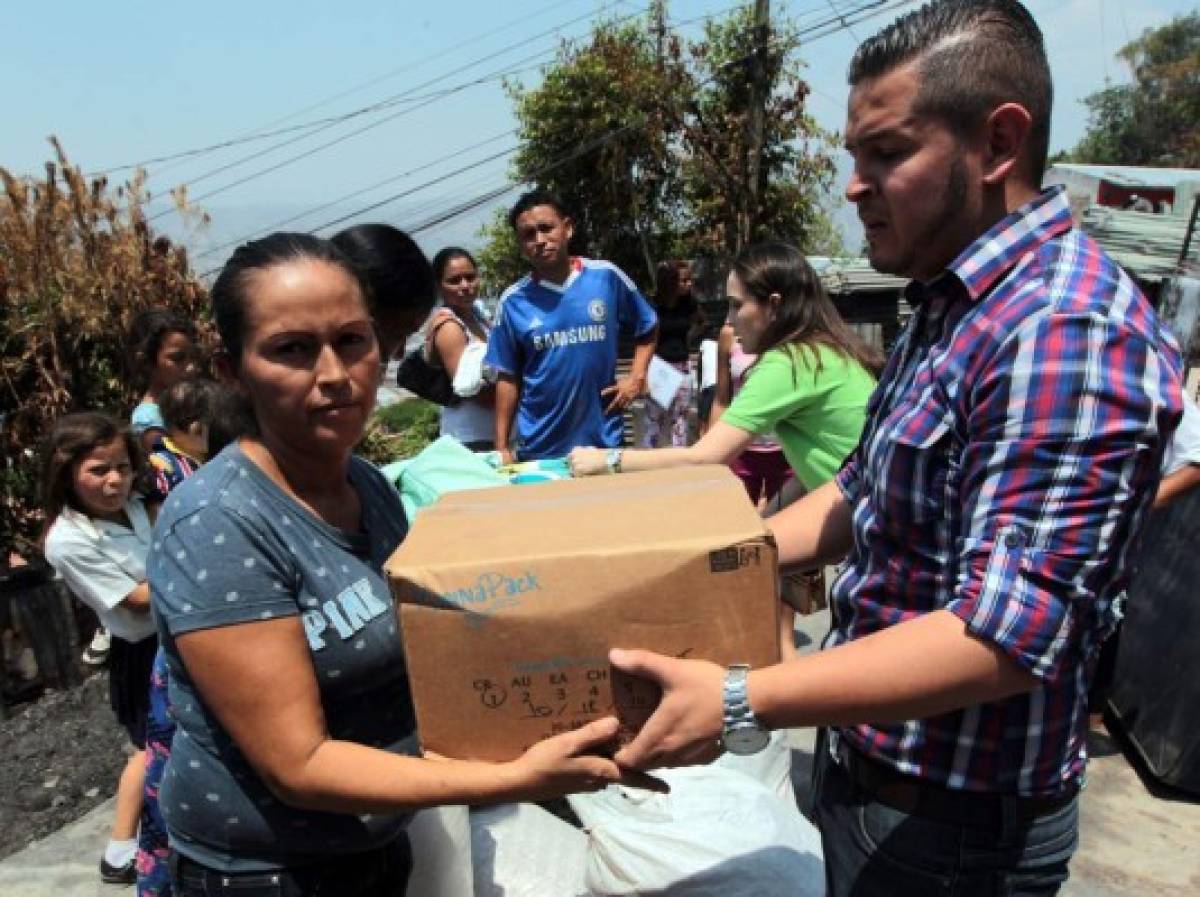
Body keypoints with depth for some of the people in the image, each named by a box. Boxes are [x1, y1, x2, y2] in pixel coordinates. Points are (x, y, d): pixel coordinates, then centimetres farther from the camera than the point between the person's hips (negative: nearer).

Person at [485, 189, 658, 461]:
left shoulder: (607, 277, -3)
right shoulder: (513, 301, -3)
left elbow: (647, 328, 13)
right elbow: (508, 378, 3)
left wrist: (636, 378, 0)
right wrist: (502, 447, 1)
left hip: (603, 441, 0)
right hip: (539, 448, 0)